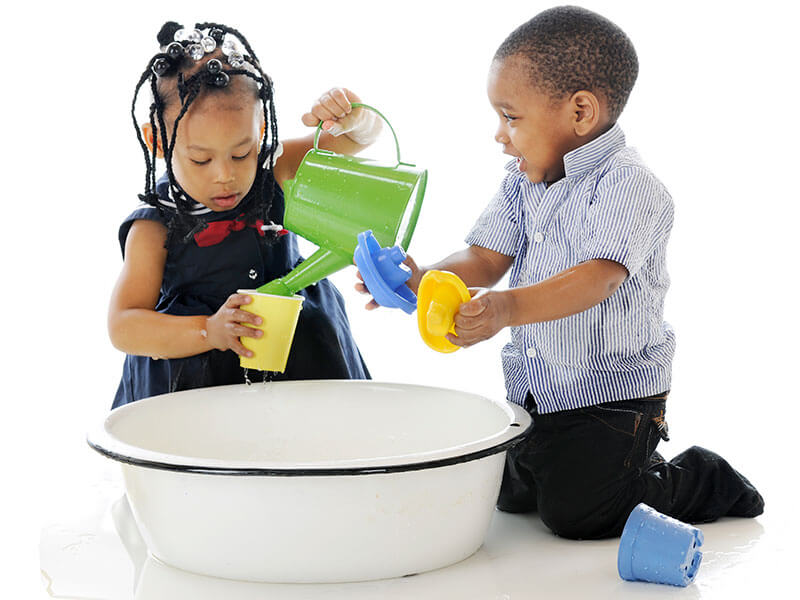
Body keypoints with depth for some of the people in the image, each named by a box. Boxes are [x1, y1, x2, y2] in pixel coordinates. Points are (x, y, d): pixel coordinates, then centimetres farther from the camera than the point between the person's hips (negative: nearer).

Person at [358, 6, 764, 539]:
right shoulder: (523, 182, 5)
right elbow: (487, 259, 1)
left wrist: (509, 308, -50)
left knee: (575, 512, -12)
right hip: (535, 393, 8)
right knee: (512, 496, 16)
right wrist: (425, 279, -20)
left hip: (613, 395, -8)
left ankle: (699, 481, 12)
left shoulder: (628, 185, -21)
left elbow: (598, 277, -34)